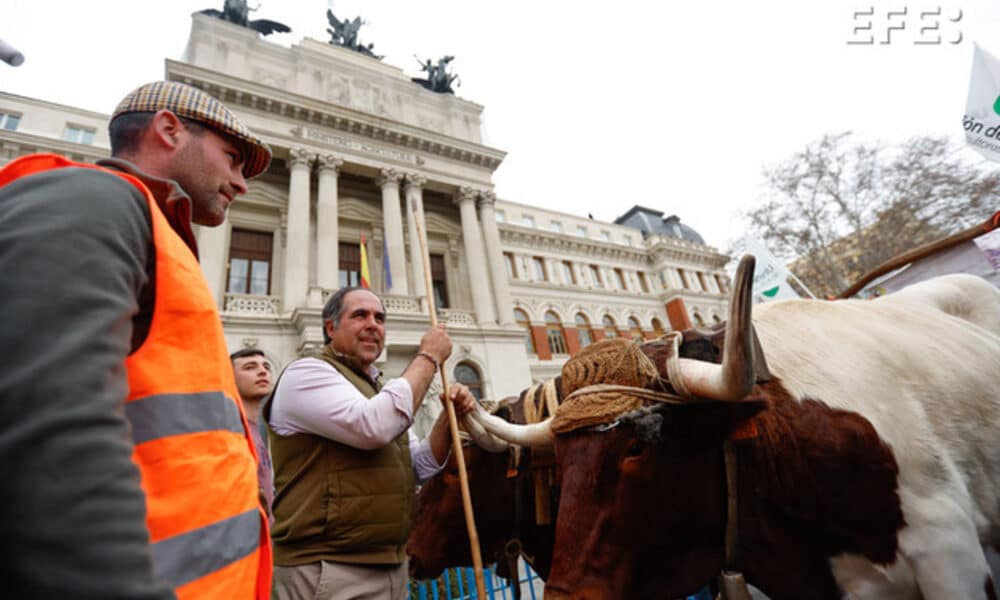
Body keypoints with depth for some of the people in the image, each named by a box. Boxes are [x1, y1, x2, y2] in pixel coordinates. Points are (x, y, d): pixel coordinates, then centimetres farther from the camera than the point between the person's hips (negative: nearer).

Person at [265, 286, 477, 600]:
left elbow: (421, 466, 11)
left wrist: (450, 415, -6)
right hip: (329, 573, -8)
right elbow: (373, 426, -30)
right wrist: (428, 357, -19)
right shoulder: (307, 373, -12)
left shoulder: (378, 389, 15)